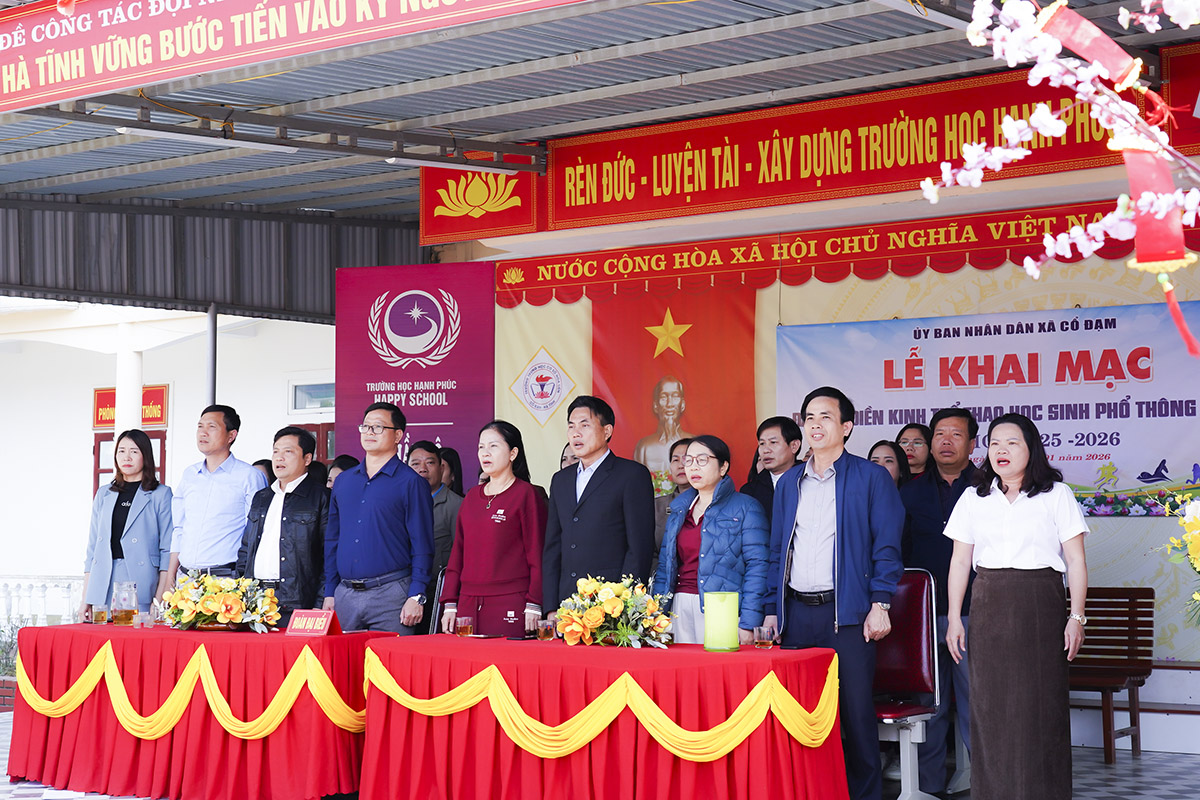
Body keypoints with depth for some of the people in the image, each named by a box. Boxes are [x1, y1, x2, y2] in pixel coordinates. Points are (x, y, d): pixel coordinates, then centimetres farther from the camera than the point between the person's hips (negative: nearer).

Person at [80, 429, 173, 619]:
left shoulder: (161, 494, 4)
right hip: (102, 590, 4)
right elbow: (92, 548, 17)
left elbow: (168, 550, -1)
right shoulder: (104, 495, 18)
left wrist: (160, 600, -10)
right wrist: (85, 600, 11)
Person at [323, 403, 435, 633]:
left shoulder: (410, 482, -1)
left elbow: (422, 546, -5)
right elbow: (332, 540, 18)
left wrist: (416, 597, -13)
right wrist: (329, 593, 11)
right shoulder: (343, 481, 15)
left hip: (390, 596, -5)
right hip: (345, 595, 5)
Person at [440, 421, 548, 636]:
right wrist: (450, 604, 9)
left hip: (510, 606, -6)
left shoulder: (526, 494, -1)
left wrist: (533, 607, -12)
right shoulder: (472, 496, 16)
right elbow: (458, 552, 17)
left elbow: (537, 553, -5)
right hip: (468, 604, 6)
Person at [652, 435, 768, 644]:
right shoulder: (679, 509, 18)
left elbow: (757, 566, -7)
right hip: (681, 609, 5)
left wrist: (748, 625, -15)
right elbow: (665, 565, 17)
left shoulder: (746, 508, 0)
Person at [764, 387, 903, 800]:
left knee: (855, 712, -3)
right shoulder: (789, 482, 16)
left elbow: (886, 546, -2)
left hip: (846, 612, -4)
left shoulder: (871, 477, 2)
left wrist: (880, 605, -11)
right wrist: (772, 609, 10)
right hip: (796, 612, 4)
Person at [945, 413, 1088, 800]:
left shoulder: (1056, 495, 5)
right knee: (990, 704, 1)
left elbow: (1076, 560, 2)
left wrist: (1076, 616, -6)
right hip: (989, 606, 2)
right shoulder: (974, 498, 12)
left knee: (1041, 703, -3)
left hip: (1041, 605, -2)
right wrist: (954, 618, 6)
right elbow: (960, 560, 12)